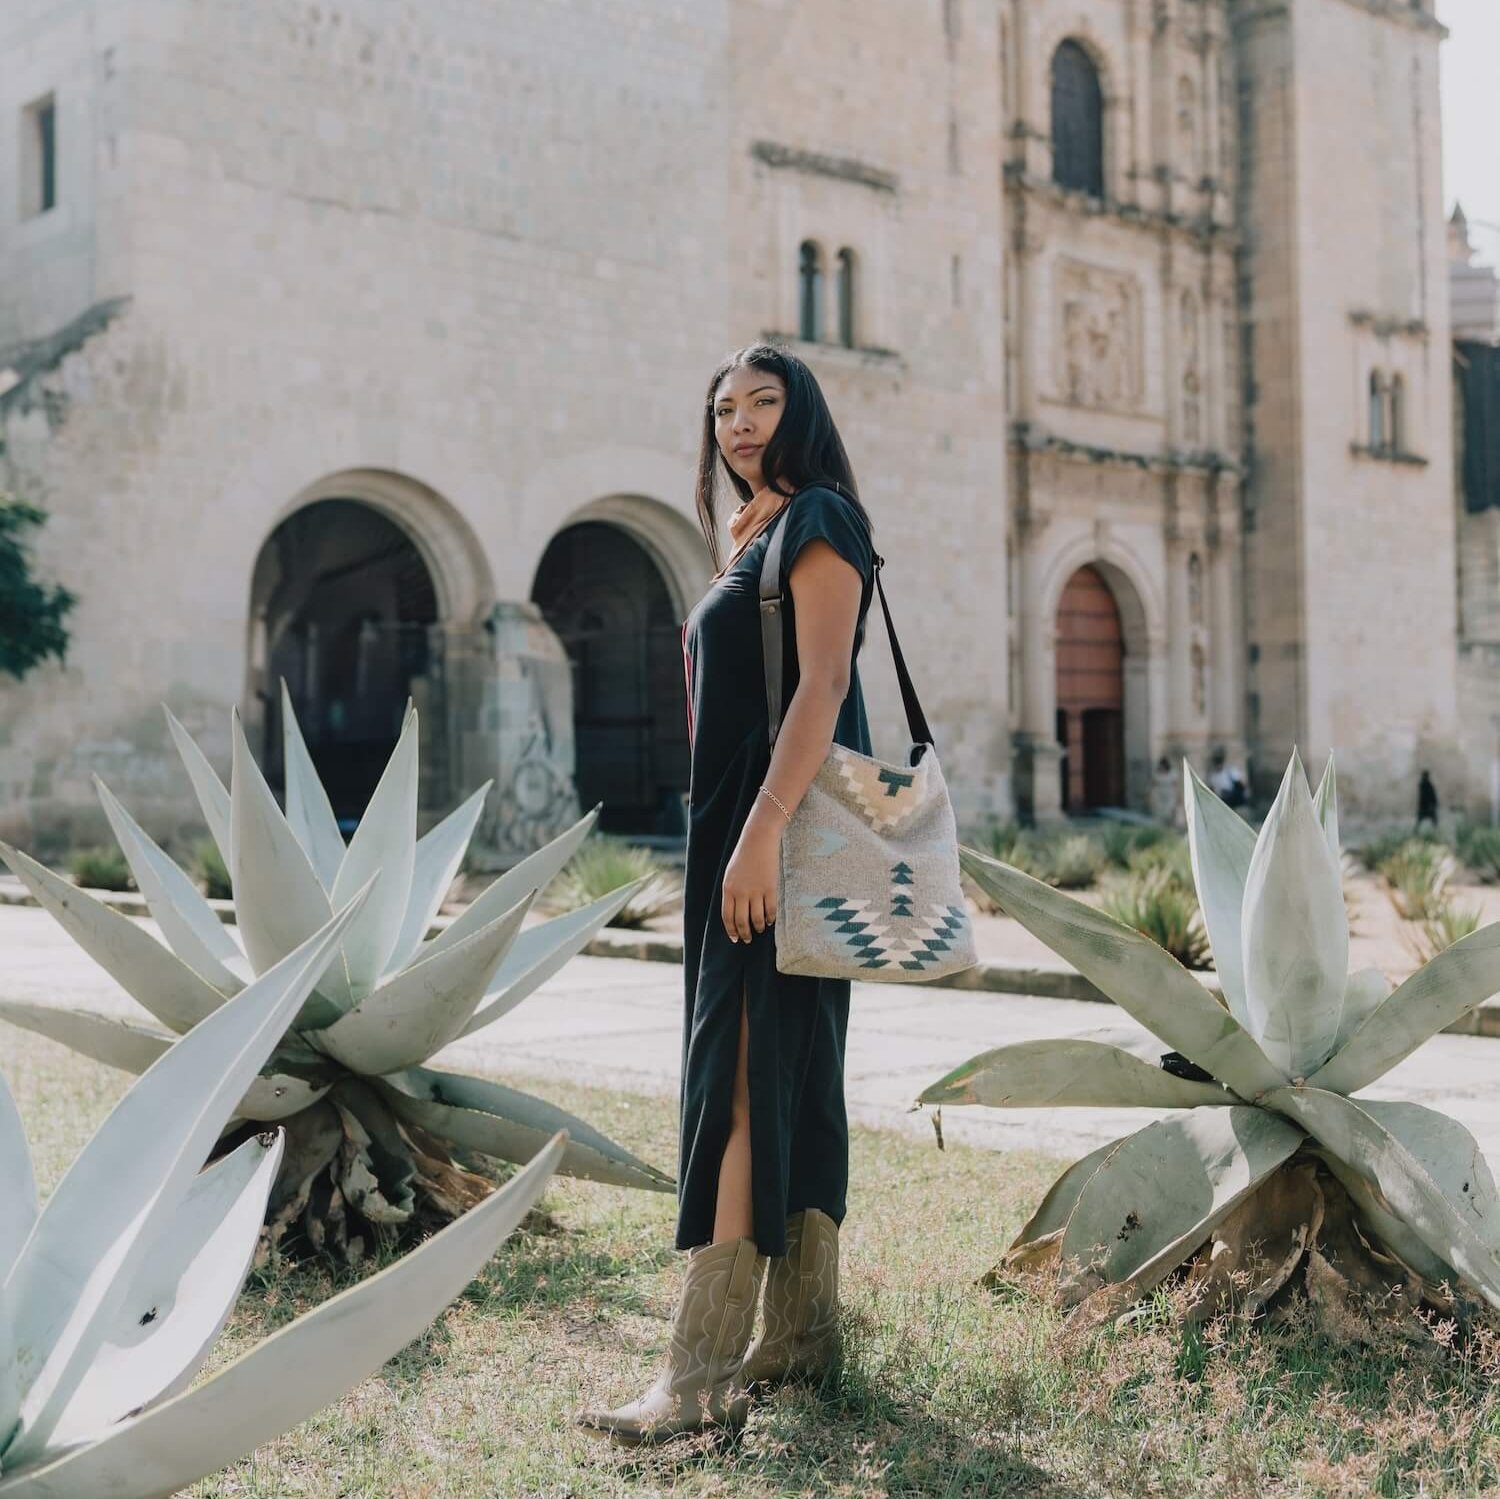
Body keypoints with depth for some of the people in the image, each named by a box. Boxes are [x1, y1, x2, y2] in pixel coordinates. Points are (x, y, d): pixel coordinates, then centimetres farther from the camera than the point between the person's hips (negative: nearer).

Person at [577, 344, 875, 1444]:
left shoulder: (818, 519, -7)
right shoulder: (762, 538, 21)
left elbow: (823, 683, -21)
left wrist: (763, 831, -26)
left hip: (783, 829, -10)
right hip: (741, 824, 10)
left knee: (743, 1078, -13)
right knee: (792, 1073, 10)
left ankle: (703, 1376, -14)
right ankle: (802, 1331, 16)